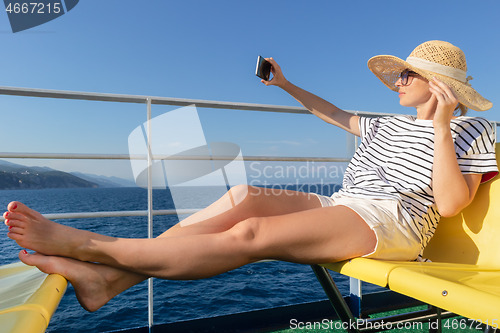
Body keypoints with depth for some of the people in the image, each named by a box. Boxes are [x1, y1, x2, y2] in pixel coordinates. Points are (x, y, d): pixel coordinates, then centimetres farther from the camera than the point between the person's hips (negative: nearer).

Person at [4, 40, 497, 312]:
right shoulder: (388, 126, 26)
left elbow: (450, 204, -8)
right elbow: (336, 115, 34)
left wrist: (442, 127, -14)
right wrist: (285, 85, 35)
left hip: (391, 221, -6)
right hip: (339, 207, 7)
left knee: (249, 234, -29)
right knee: (244, 195, -21)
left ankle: (89, 244, -24)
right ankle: (113, 275, -24)